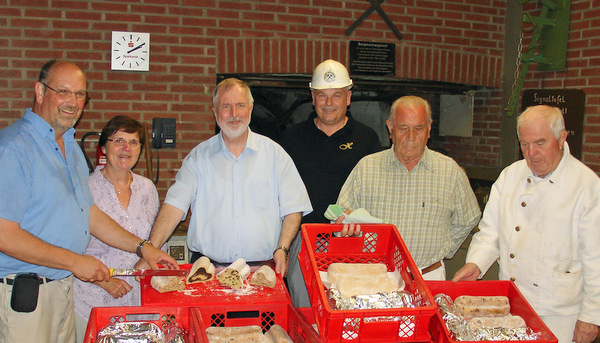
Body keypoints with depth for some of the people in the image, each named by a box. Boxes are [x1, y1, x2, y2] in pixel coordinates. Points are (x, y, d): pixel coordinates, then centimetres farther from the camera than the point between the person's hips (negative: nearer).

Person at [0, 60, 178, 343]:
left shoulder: (70, 146, 14)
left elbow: (89, 213, 19)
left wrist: (142, 247, 12)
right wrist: (75, 261, -16)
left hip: (64, 285, 8)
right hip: (24, 294, -8)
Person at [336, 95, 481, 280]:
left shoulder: (450, 171, 4)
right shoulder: (366, 167, 4)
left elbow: (466, 222, 17)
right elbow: (339, 218, 5)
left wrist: (440, 251, 9)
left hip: (428, 277, 0)